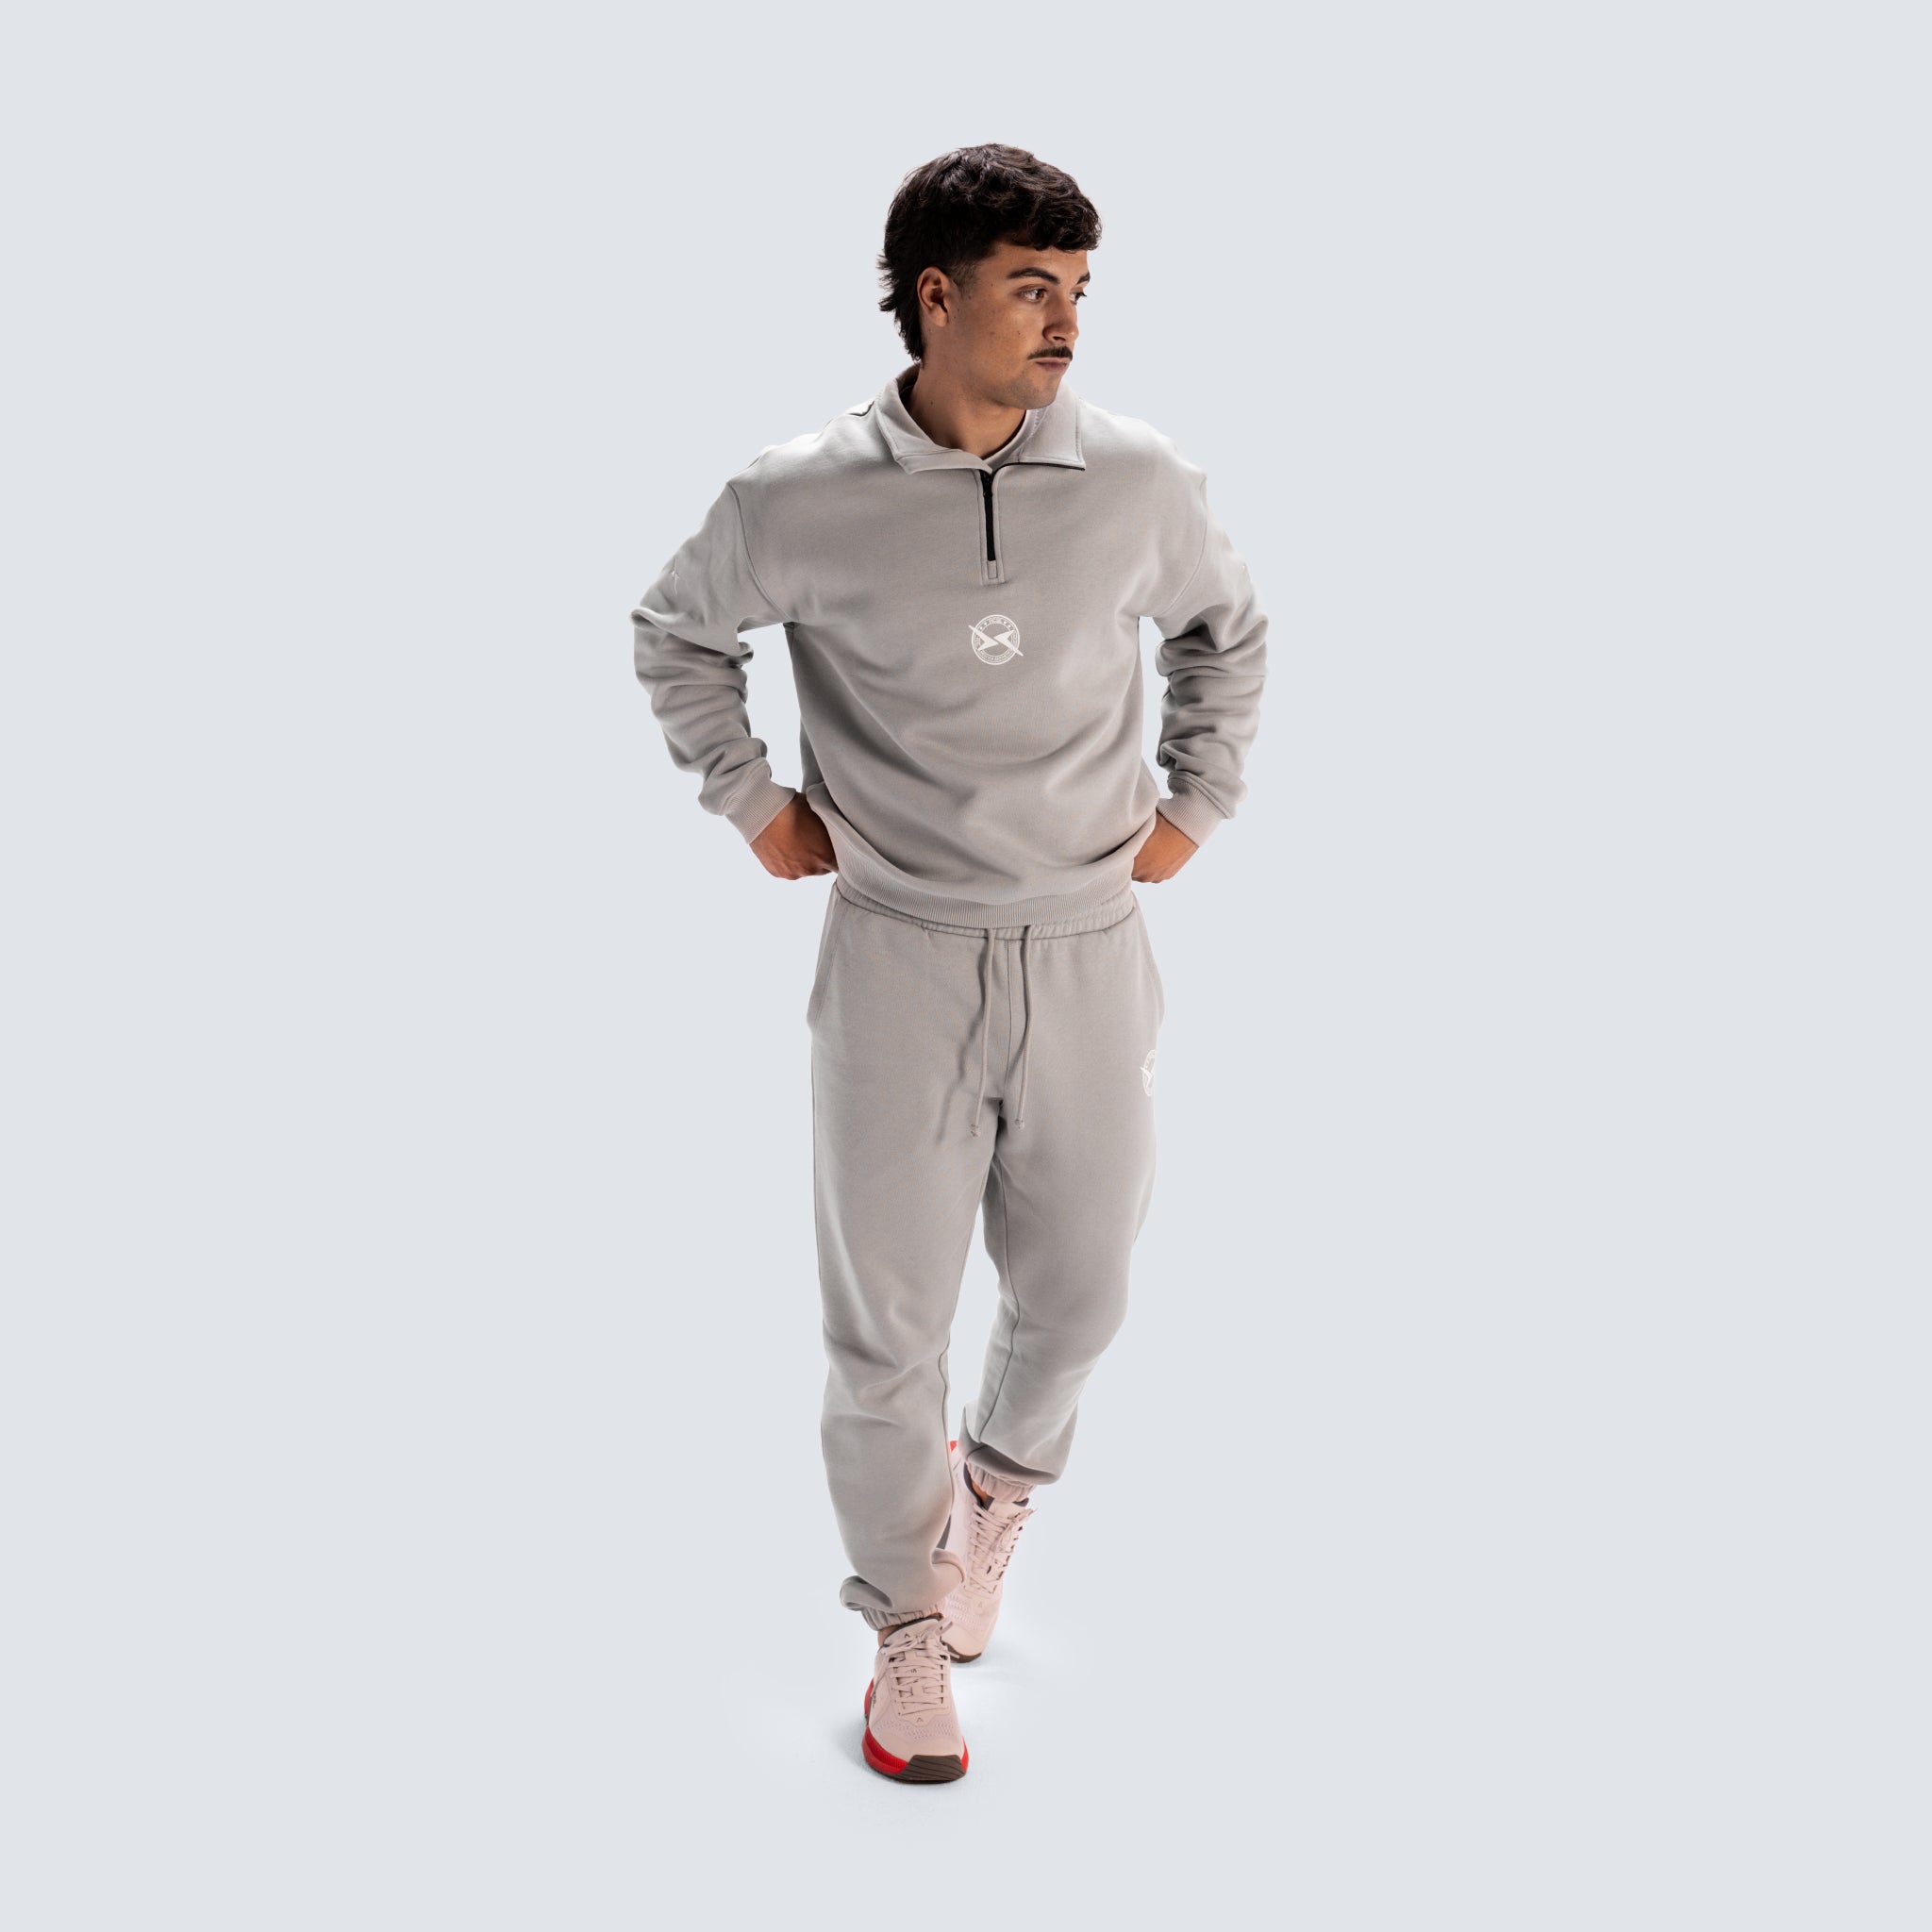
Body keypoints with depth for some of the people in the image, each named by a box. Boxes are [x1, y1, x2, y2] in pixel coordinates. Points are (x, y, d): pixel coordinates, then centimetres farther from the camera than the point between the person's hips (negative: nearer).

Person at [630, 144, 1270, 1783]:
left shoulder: (1141, 482, -3)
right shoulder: (801, 503, -7)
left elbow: (1230, 632, 17)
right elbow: (676, 634, 13)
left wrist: (1196, 805, 10)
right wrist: (752, 802, 6)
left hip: (1087, 952, 2)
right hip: (898, 956, -2)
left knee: (1079, 1293, 13)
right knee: (887, 1323, 3)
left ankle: (1000, 1492, 46)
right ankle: (910, 1621, 26)